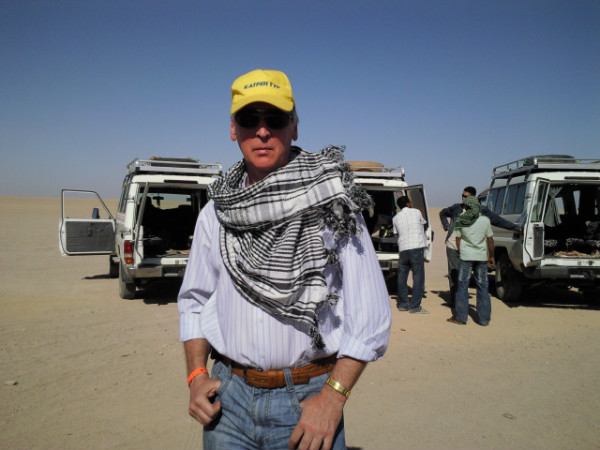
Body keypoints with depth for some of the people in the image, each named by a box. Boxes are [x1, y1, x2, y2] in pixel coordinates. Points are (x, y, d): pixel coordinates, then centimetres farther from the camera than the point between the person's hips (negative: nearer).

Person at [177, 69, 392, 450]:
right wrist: (196, 375, 0)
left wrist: (332, 397, -14)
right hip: (228, 394, 4)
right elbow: (195, 299, 12)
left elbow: (370, 312, -9)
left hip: (306, 398, -3)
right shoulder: (216, 212, 3)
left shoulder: (331, 203, -9)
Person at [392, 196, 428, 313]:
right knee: (418, 277, 0)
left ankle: (403, 304, 19)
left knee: (402, 277, 13)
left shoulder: (396, 218, 12)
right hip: (417, 247, -3)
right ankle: (415, 305, -2)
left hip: (403, 249, 3)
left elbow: (397, 233, 14)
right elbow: (423, 227, 19)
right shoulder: (416, 212, 7)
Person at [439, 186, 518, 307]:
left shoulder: (481, 211, 2)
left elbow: (499, 221, 7)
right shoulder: (456, 208, 8)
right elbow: (442, 213, 26)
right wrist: (446, 227, 12)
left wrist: (517, 228, 7)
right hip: (452, 246, 2)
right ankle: (453, 300, 14)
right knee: (453, 273, 5)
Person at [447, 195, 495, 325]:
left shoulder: (460, 221, -3)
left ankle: (460, 317, 7)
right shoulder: (485, 220, 1)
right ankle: (484, 318, 13)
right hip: (482, 257, 2)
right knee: (482, 286, 9)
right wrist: (491, 257, 14)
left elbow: (458, 240, 2)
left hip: (466, 256, -2)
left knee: (462, 286, 5)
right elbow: (490, 240, 5)